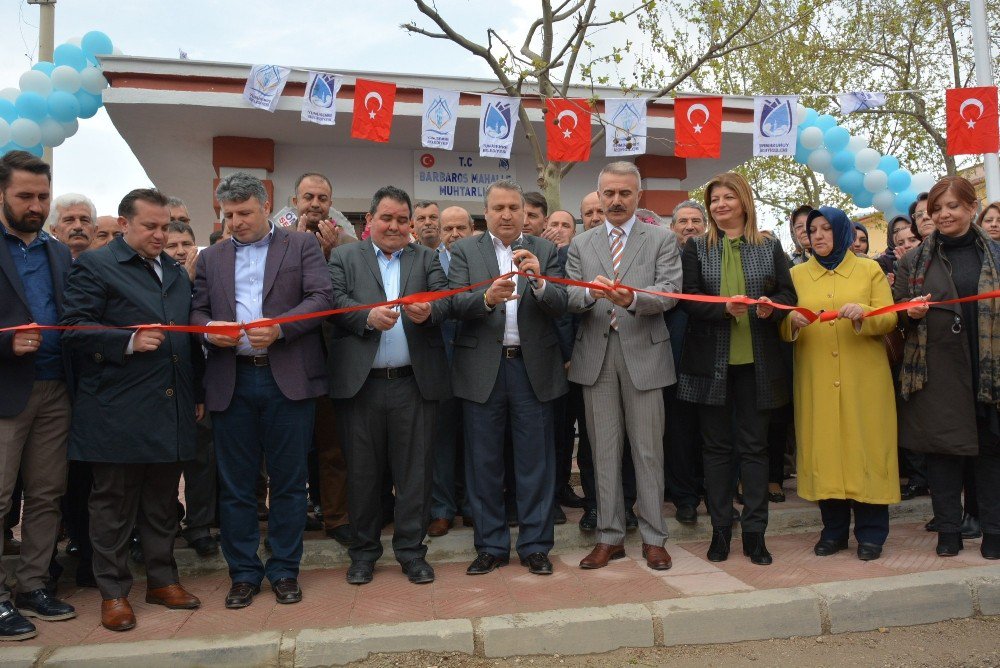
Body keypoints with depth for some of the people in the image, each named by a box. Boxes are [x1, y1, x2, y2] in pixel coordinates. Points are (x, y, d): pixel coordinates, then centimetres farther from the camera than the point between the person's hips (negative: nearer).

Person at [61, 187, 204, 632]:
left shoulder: (176, 272, 16)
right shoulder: (94, 266, -2)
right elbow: (74, 329, -10)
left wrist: (197, 393, 15)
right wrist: (129, 341, -22)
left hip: (171, 411, 6)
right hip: (117, 413, -5)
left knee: (162, 503, 14)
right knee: (114, 505, 6)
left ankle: (162, 579, 26)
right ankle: (113, 591, 19)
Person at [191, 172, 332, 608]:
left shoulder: (303, 246, 6)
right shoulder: (210, 258, 16)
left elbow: (321, 298, -5)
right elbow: (196, 310, 11)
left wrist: (279, 328, -18)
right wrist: (210, 329, -12)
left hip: (288, 379, -3)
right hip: (231, 380, 3)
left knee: (288, 481, 6)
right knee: (235, 484, 9)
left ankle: (284, 570, 20)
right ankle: (244, 573, 23)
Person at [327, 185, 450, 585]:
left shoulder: (427, 258, 13)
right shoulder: (344, 257, 11)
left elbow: (445, 300, -2)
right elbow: (335, 302, -4)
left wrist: (429, 311, -24)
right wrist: (368, 317, -22)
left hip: (414, 382, 1)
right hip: (360, 383, 0)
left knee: (414, 469, 6)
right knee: (362, 470, 9)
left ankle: (411, 549, 20)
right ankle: (364, 549, 25)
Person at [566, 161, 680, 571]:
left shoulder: (662, 240, 5)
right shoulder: (580, 245, 11)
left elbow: (670, 291, -9)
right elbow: (570, 298, 2)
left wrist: (633, 298, -28)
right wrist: (590, 293, -21)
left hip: (644, 353, -2)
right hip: (595, 356, 2)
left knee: (648, 450, 5)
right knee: (604, 451, 8)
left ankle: (653, 537, 18)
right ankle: (610, 536, 20)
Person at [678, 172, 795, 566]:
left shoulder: (770, 248, 9)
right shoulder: (696, 248, 5)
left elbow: (788, 294, 8)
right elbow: (689, 300, -3)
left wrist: (771, 308, -14)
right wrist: (725, 309, -21)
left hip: (757, 363, 1)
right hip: (712, 362, 0)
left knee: (754, 446, 5)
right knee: (716, 447, 6)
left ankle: (754, 532, 14)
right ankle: (720, 530, 16)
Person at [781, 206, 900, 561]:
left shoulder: (870, 270, 8)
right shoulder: (797, 274, 11)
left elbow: (889, 319, 0)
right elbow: (782, 328, 5)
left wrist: (864, 314, -20)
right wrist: (793, 321, -17)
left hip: (864, 378, -1)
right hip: (815, 380, 1)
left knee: (865, 445, -1)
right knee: (823, 446, 1)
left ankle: (870, 532, 12)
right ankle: (833, 529, 15)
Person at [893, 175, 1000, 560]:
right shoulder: (915, 261, 8)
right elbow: (897, 314, 11)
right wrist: (912, 312, -10)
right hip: (937, 369, 0)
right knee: (942, 448, 4)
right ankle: (948, 529, 16)